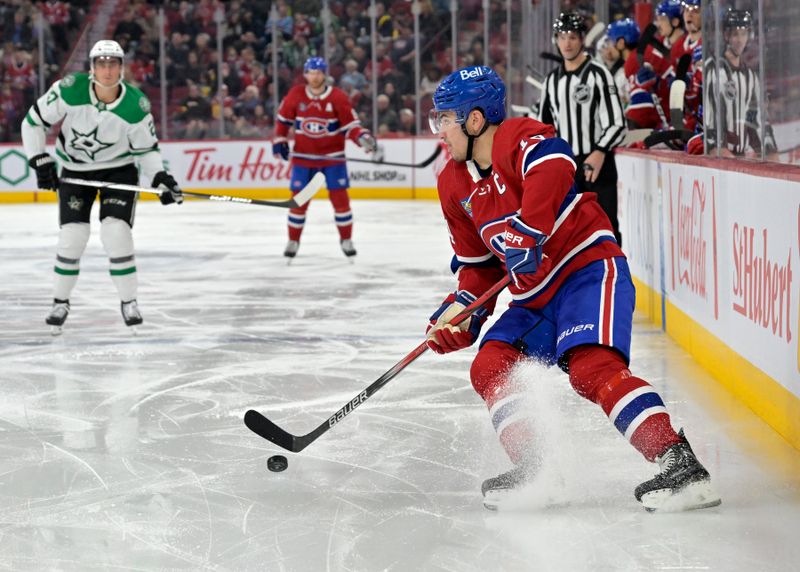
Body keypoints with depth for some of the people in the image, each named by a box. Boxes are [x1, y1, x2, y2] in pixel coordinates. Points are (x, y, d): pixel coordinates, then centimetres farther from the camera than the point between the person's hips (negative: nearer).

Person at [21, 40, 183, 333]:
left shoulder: (136, 105, -21)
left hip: (119, 169, -1)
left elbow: (146, 148, -6)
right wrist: (40, 162, -16)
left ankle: (129, 301, 2)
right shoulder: (69, 90, -24)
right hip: (75, 170, 1)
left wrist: (160, 177, -20)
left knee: (116, 231, -15)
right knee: (72, 235, -7)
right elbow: (33, 122, -12)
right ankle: (60, 301, 13)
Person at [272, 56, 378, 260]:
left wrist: (363, 138, -25)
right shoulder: (295, 95, -5)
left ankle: (346, 239, 12)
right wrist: (279, 141, 3)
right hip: (303, 155, 1)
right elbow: (283, 118, 9)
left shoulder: (338, 97, -9)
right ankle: (293, 240, 16)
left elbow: (350, 124, -8)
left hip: (332, 154, -1)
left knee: (339, 196, -2)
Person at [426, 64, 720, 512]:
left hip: (590, 268, -10)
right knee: (489, 368, -1)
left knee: (592, 368, -27)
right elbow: (477, 262, 21)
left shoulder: (523, 139, -12)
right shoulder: (455, 185, 15)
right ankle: (535, 471, 1)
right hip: (536, 298, 10)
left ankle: (683, 466, -33)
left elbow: (554, 166, -36)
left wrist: (525, 230, -42)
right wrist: (461, 311, 6)